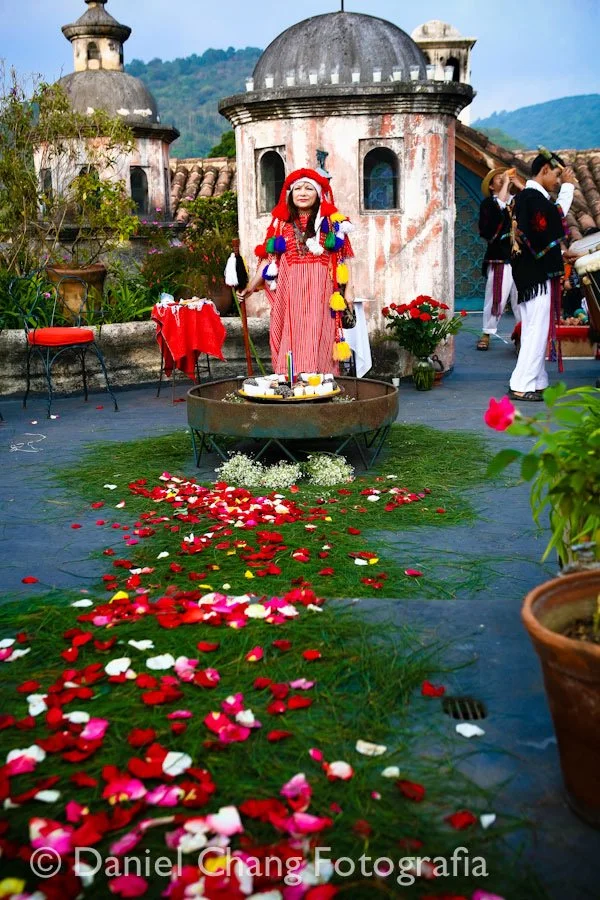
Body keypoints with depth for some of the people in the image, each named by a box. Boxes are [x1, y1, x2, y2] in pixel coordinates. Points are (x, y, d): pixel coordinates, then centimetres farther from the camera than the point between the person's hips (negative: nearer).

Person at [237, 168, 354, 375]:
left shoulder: (331, 222, 9)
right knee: (291, 340, 0)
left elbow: (340, 260, 7)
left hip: (319, 291, -2)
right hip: (289, 291, 2)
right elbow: (268, 258, 10)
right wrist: (251, 287, 2)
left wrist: (346, 291, 1)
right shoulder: (281, 223, 13)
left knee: (317, 340, -7)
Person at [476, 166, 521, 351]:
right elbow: (499, 205, -15)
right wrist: (506, 183, -8)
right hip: (499, 259, -3)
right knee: (496, 297, -2)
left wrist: (519, 185, 1)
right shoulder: (488, 203, 5)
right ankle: (486, 334, 9)